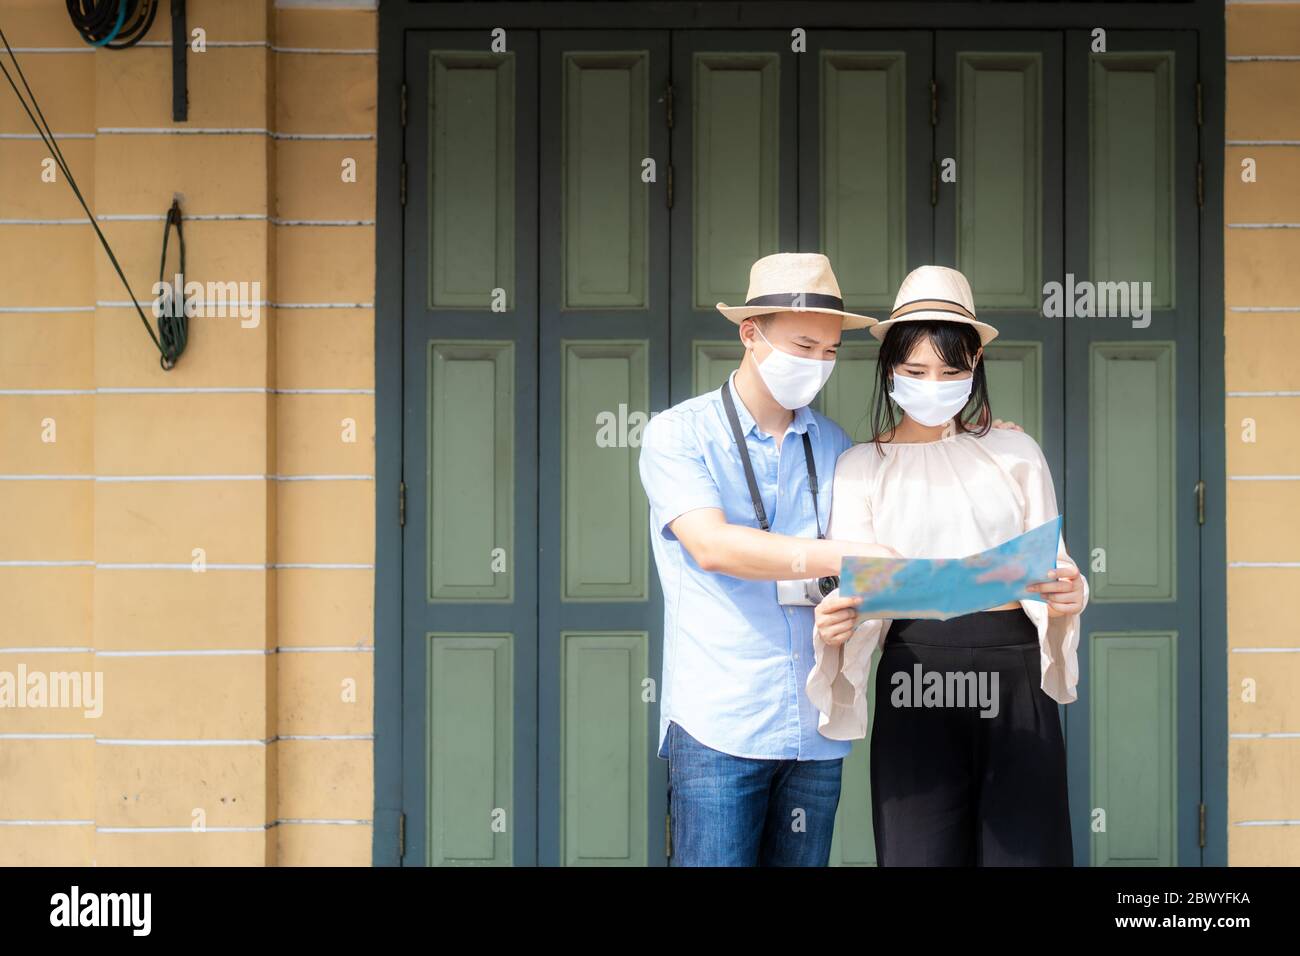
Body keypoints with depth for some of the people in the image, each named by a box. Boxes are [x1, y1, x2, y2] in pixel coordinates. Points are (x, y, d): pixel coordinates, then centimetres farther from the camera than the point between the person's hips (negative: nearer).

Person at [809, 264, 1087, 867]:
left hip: (1014, 669, 0)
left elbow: (1052, 563, 7)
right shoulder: (861, 466, 9)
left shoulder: (1015, 452, 11)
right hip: (917, 671, 0)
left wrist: (1065, 597, -17)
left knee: (1024, 848, -1)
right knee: (920, 850, -1)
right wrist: (833, 624, -22)